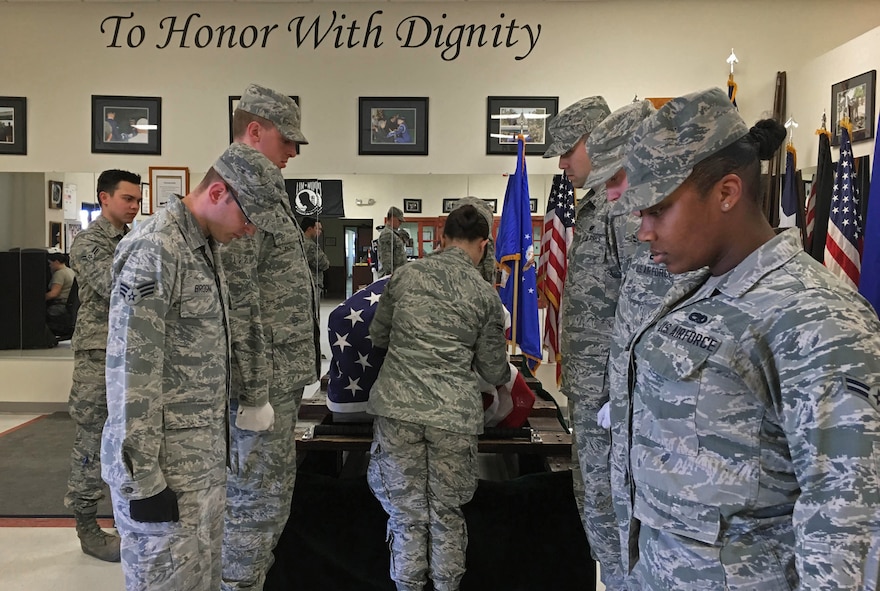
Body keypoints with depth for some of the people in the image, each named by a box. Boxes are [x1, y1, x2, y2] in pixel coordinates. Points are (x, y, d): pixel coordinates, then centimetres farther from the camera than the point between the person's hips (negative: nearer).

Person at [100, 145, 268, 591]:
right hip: (163, 468, -9)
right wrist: (141, 478, -19)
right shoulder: (155, 249, -19)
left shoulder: (207, 245, 11)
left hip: (207, 457, 9)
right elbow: (131, 371, -22)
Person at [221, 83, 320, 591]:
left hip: (282, 379, 10)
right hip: (263, 382, -10)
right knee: (257, 501, 1)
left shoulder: (265, 189, 18)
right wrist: (253, 392, -21)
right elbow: (237, 301, -22)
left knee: (273, 493, 20)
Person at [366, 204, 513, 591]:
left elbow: (378, 336, 17)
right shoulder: (485, 295, 3)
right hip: (454, 413, -1)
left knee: (406, 510, 11)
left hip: (397, 405, 1)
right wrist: (507, 374, 32)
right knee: (447, 513, 14)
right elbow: (493, 370, 9)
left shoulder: (405, 275, 6)